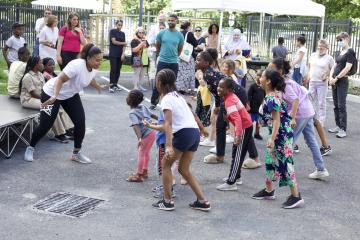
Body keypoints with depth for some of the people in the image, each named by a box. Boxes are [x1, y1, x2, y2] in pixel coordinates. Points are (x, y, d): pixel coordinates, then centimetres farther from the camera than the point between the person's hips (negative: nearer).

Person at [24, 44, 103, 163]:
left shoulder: (94, 68, -9)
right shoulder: (77, 65, -34)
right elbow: (60, 79, -34)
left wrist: (98, 87, 35)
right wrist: (54, 96, -47)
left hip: (71, 95, 7)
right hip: (51, 94, -7)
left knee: (80, 122, -6)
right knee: (45, 125, -2)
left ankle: (76, 153, 9)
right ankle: (30, 148, 24)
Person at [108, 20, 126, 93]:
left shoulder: (123, 33, 14)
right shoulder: (112, 31, -1)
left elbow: (123, 45, 8)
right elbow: (114, 41, -11)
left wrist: (123, 53, -5)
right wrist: (123, 43, -2)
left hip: (120, 54, 5)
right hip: (113, 54, -5)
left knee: (118, 70, 4)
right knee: (113, 69, -11)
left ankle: (115, 85, 11)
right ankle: (111, 85, -11)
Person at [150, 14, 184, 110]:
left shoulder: (179, 35, 0)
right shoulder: (162, 33, -2)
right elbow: (157, 46, 12)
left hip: (174, 63, 1)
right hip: (162, 62, -1)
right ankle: (153, 103, 10)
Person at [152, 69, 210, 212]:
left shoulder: (166, 99, -5)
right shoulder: (177, 96, 22)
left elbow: (168, 123, -19)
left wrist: (169, 146, -27)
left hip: (184, 133, -8)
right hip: (195, 132, 8)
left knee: (166, 164, 7)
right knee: (184, 169, 15)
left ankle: (167, 201, 10)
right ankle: (202, 202, 12)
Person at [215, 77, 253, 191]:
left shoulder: (229, 101, -24)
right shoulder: (231, 96, 4)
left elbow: (238, 119, -35)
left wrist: (238, 135, -41)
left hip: (244, 128, -10)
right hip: (246, 126, 10)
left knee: (237, 155, -7)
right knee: (239, 153, 19)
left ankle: (231, 183, -4)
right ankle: (236, 177, 32)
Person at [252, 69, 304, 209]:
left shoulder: (272, 98, -21)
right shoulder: (273, 95, 8)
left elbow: (276, 120, -24)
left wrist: (272, 139, -26)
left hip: (281, 135, -10)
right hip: (278, 135, 10)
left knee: (285, 164, -5)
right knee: (270, 161, 18)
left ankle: (296, 197, 2)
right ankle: (269, 191, 31)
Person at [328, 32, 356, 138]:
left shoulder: (350, 52, -8)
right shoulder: (340, 52, 16)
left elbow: (347, 68, -15)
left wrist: (336, 78, -13)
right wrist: (331, 77, -2)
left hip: (342, 81, -8)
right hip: (334, 81, 8)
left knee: (341, 106, -8)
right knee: (336, 105, 11)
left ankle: (343, 129, -6)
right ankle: (338, 126, 20)